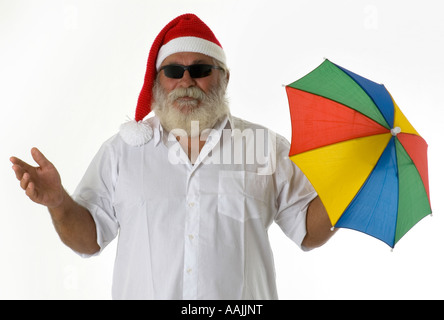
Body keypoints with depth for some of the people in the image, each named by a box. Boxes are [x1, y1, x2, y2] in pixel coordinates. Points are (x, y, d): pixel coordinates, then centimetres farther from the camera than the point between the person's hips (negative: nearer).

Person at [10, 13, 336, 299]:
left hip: (242, 295, 0)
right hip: (142, 291, 1)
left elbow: (309, 231, 1)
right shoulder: (122, 149, 2)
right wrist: (59, 202, -15)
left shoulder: (268, 148, 0)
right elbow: (90, 238, 2)